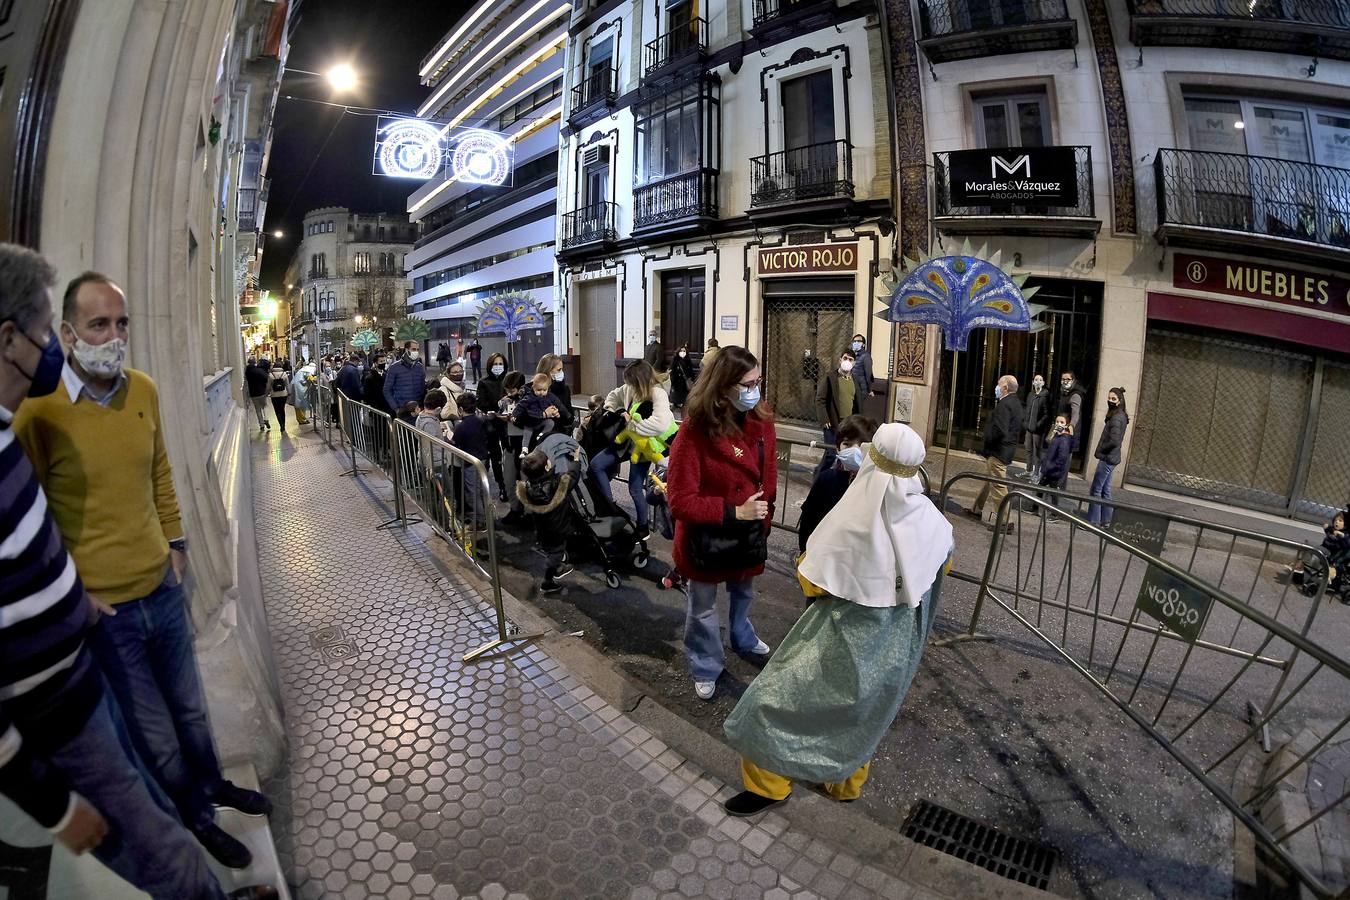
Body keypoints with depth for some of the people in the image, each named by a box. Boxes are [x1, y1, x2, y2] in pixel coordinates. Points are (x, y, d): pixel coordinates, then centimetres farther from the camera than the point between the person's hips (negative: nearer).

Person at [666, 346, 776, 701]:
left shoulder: (761, 422, -9)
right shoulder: (695, 431, -28)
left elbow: (768, 477, 3)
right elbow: (680, 501, -28)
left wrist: (765, 518, 4)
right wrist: (733, 513, -29)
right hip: (706, 536, -5)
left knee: (744, 592, 30)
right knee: (703, 606, 16)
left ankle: (743, 638, 60)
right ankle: (706, 669, 41)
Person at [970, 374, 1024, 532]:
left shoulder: (1005, 404, -19)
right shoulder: (1015, 403, 14)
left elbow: (999, 429, -27)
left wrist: (986, 442, -14)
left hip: (998, 451, -11)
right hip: (1006, 449, 11)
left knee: (998, 485, -6)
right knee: (989, 480, 21)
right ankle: (978, 508, 34)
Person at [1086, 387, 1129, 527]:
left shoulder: (1117, 418, -17)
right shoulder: (1121, 416, 13)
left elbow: (1114, 441, -23)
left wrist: (1100, 450, -9)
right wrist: (1101, 450, 10)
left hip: (1107, 458, -10)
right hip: (1111, 458, 10)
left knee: (1096, 490, -4)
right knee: (1105, 490, 15)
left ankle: (1093, 520, 1)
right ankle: (1105, 520, 23)